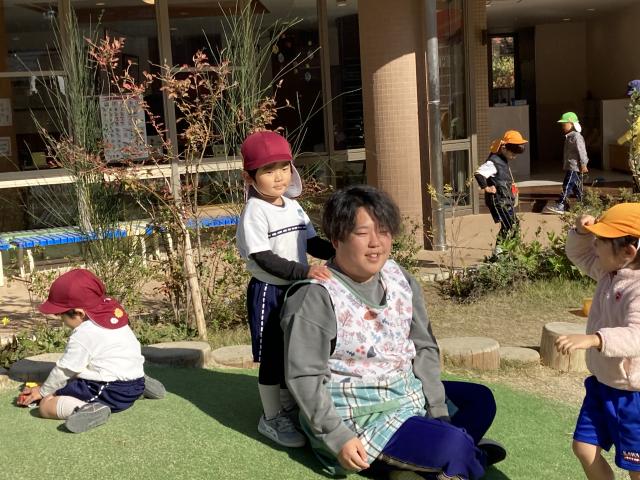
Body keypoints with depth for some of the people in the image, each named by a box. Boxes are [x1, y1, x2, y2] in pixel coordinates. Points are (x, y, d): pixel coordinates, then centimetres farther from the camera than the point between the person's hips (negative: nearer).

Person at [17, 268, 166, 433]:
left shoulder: (82, 336, -15)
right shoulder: (113, 312, 10)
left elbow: (64, 370, -6)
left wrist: (43, 391, 11)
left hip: (110, 392, -9)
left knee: (46, 406, -7)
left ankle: (91, 409, -29)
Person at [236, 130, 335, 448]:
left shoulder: (293, 206, 6)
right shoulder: (255, 212, -18)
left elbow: (311, 243, 12)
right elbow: (264, 259, -25)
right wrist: (305, 271, -32)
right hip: (268, 292, -7)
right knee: (272, 355, 2)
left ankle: (289, 407, 35)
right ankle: (271, 418, 17)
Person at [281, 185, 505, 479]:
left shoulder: (400, 279, 3)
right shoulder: (315, 297, -18)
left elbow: (424, 348, 7)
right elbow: (304, 377, -18)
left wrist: (438, 411, -1)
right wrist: (339, 439, -22)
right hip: (357, 416, -9)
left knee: (480, 400, 13)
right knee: (452, 445, -22)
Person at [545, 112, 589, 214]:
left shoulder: (576, 136, -15)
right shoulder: (569, 136, 17)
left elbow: (581, 151, -18)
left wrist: (583, 164, -19)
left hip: (575, 167, -10)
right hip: (570, 166, 10)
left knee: (567, 185, -13)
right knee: (576, 187, 13)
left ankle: (560, 205, -17)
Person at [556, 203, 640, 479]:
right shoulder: (609, 271, 1)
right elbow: (578, 254, 18)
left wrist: (592, 339, -56)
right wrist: (581, 232, -4)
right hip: (601, 384, 9)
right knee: (584, 447, 16)